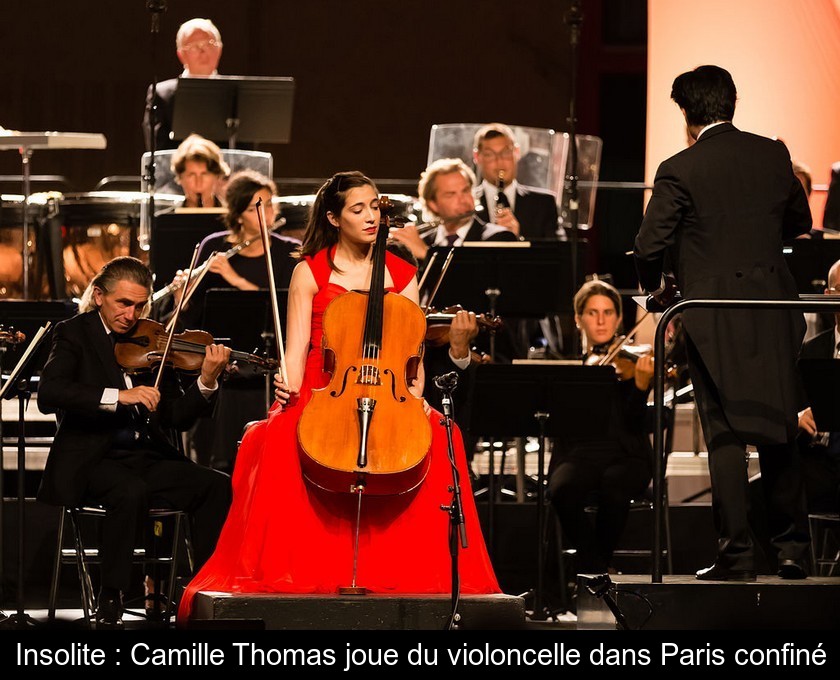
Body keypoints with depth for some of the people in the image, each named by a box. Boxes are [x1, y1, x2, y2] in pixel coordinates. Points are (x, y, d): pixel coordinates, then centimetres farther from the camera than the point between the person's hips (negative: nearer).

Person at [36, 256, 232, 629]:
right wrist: (117, 397, -26)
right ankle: (110, 604, -24)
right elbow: (48, 395, -17)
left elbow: (177, 416, 8)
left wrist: (206, 383, -11)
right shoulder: (74, 334, 2)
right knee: (132, 491, -36)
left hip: (149, 457, 5)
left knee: (219, 486, -19)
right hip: (92, 458, -5)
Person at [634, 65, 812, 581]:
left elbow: (650, 246, -11)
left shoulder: (680, 170, -10)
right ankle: (792, 548, 15)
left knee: (726, 434, 0)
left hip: (715, 319, -4)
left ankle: (737, 555, -2)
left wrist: (656, 286, 9)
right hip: (774, 310, 4)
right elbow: (799, 221, 17)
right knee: (780, 429, 13)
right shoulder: (773, 155, 3)